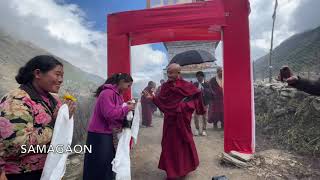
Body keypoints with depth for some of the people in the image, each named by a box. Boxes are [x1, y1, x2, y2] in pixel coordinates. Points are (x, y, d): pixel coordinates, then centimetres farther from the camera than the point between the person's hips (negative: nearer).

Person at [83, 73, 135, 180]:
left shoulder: (117, 94, 11)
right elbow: (110, 113, -28)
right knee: (99, 167, 4)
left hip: (107, 133, 10)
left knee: (109, 162, 19)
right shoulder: (107, 93, -20)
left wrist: (127, 106, -3)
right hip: (99, 134, -10)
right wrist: (127, 108, -19)